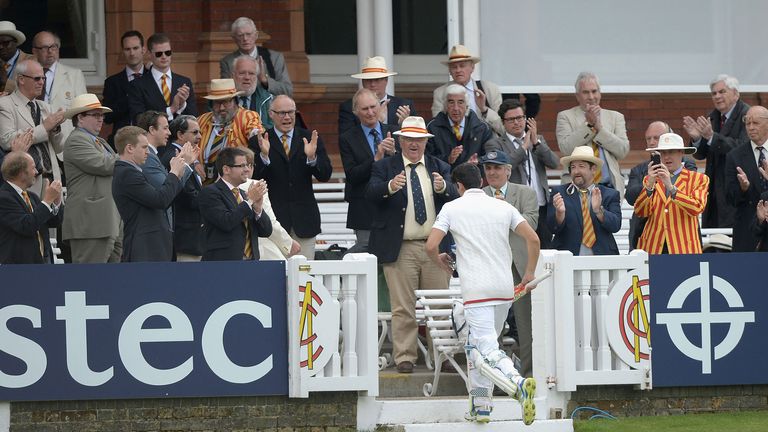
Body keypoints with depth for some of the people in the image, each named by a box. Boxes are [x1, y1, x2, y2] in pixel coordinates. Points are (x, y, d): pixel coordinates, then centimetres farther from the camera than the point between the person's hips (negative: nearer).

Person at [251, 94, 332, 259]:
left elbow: (325, 175, 1)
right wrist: (263, 156, -22)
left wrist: (312, 157, -18)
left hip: (303, 219, 2)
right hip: (273, 217, -2)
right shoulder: (258, 142, 3)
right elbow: (253, 178, -6)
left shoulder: (310, 139, 8)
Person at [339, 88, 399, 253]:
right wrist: (376, 159, -20)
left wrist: (394, 152, -18)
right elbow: (352, 176, -9)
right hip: (365, 209, -3)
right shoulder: (348, 139, 0)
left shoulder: (393, 132, 8)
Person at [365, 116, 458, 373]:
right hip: (401, 249, -2)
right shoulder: (385, 167, 6)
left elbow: (455, 198, -2)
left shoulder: (439, 168, 12)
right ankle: (404, 357, 1)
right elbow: (371, 194, -10)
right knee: (403, 308, -2)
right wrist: (390, 186, -31)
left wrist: (442, 187, -26)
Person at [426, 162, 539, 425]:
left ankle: (519, 383, -39)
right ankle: (480, 403, 19)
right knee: (477, 345, 21)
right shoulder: (503, 207, 11)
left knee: (488, 350, -13)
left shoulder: (452, 208, 2)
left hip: (476, 290, -5)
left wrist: (441, 263, 17)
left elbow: (430, 246, -5)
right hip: (505, 288, 5)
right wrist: (529, 274, 15)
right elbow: (533, 239, 4)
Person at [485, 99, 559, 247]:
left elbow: (555, 163, 5)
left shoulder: (539, 140, 19)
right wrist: (524, 147, -7)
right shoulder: (495, 144, 6)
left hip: (542, 209, 4)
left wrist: (536, 142, -6)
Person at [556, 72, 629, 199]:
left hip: (610, 186, 2)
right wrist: (588, 124, -9)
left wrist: (599, 127, -6)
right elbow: (565, 148, -7)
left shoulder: (615, 117, 14)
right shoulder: (566, 117, 8)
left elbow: (623, 150, 2)